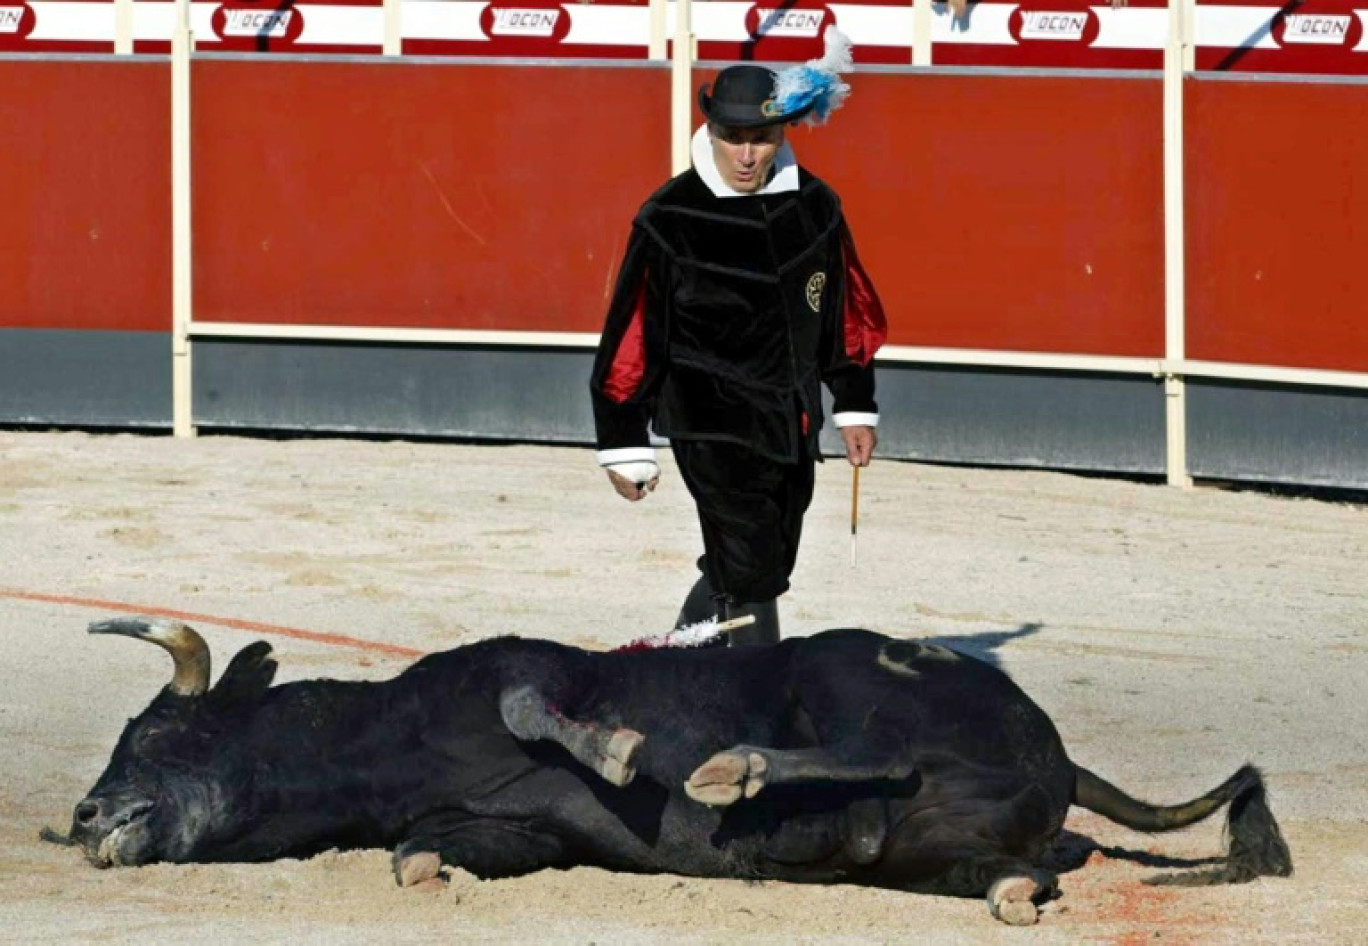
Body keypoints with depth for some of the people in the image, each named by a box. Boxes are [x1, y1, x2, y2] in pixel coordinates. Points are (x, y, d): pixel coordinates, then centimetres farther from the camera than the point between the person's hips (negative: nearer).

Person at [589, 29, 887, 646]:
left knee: (760, 569, 15)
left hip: (791, 429, 6)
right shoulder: (670, 220, -12)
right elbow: (631, 336, -8)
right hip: (712, 428, -6)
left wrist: (855, 407, 17)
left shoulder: (814, 206, 2)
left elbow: (847, 310, 15)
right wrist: (625, 447, -7)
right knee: (749, 578, -13)